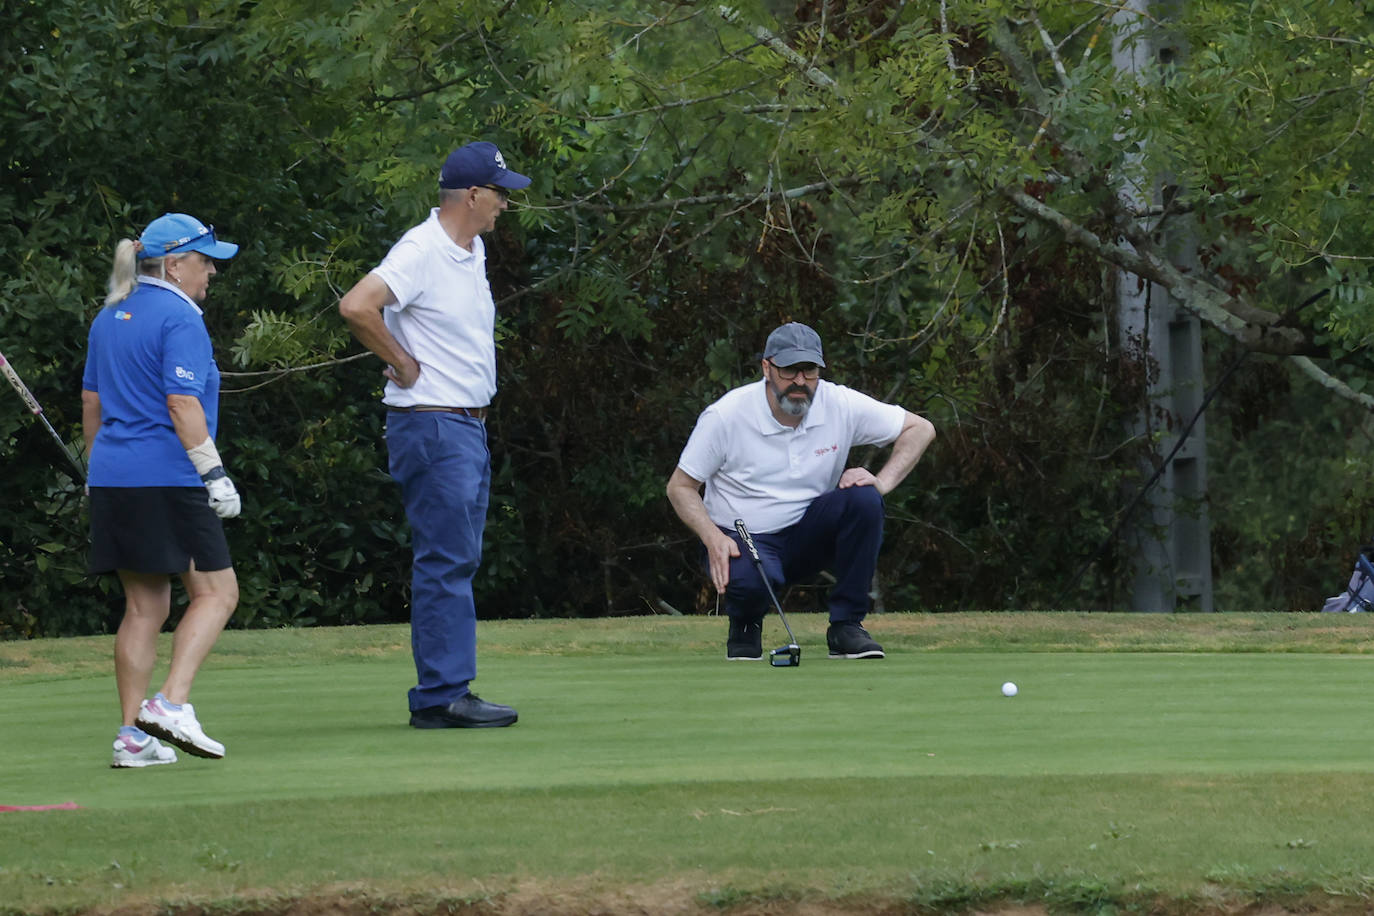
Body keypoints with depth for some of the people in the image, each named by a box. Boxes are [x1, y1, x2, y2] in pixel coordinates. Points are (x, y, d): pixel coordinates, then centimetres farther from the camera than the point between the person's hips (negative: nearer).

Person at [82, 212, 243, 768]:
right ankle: (172, 703, -18)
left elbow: (91, 400, 21)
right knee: (215, 593, -3)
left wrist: (96, 466, 27)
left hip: (113, 476, 8)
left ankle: (133, 734, 4)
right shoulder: (179, 319, -9)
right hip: (168, 479, -8)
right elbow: (182, 404, -17)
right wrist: (214, 473, -14)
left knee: (143, 607, 9)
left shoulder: (109, 318, 16)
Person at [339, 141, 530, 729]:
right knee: (445, 560, -10)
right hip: (432, 426, -10)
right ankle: (441, 696, -10)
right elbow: (356, 306, -30)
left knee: (457, 562, 11)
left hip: (469, 425, 10)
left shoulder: (473, 250, 13)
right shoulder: (422, 251, -16)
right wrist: (404, 365, -18)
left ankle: (446, 691, 15)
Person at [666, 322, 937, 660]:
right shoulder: (725, 416, -14)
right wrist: (713, 538, -23)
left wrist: (882, 482, -16)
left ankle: (846, 625, -14)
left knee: (863, 500, -26)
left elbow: (920, 429, 1)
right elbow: (680, 486, -6)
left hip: (808, 536, 3)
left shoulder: (841, 405, -8)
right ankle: (745, 625, 2)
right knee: (750, 580, -39)